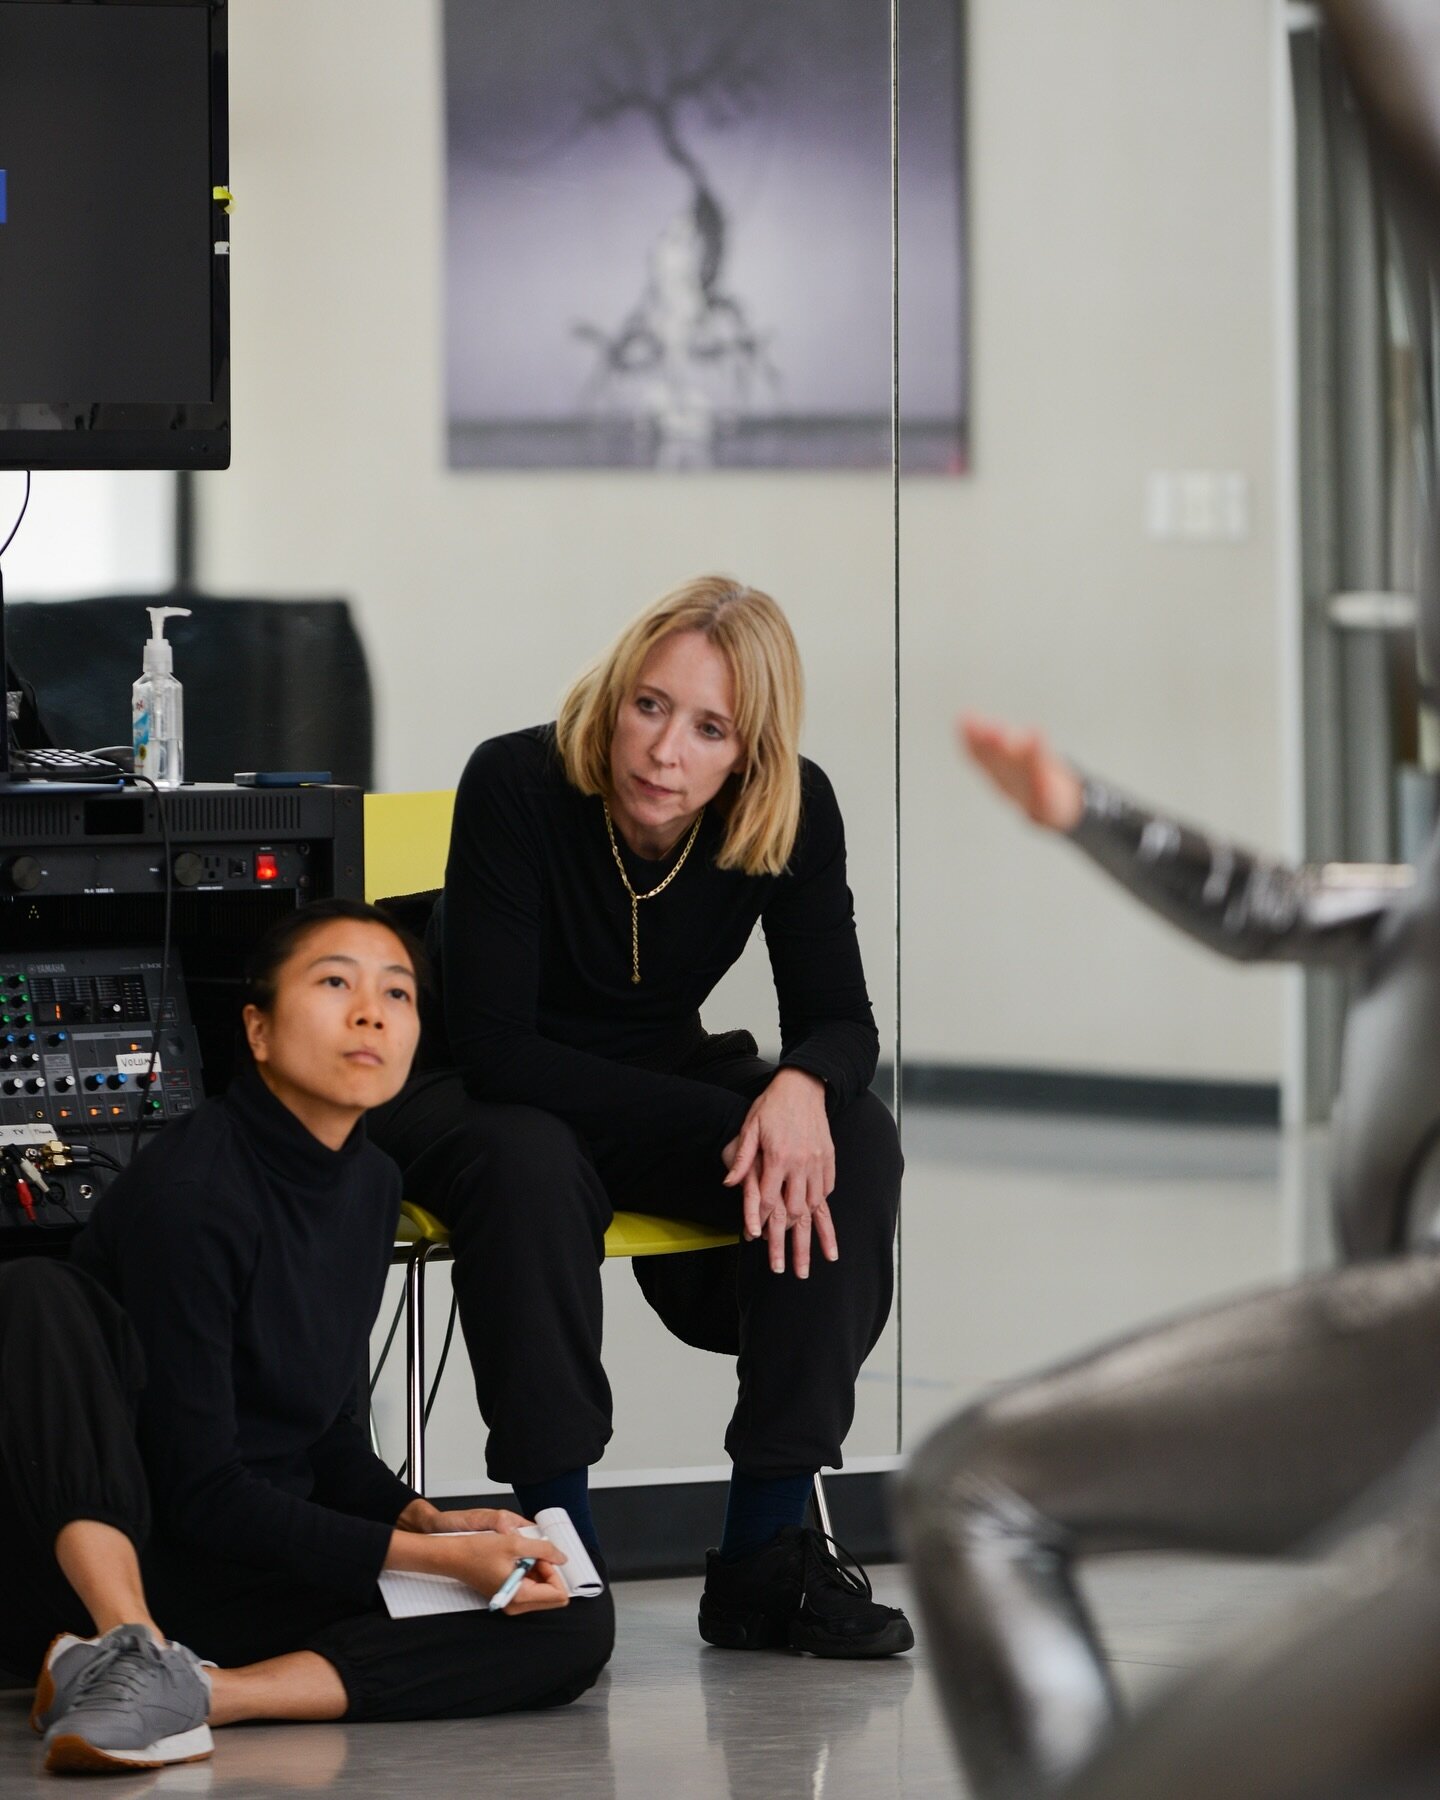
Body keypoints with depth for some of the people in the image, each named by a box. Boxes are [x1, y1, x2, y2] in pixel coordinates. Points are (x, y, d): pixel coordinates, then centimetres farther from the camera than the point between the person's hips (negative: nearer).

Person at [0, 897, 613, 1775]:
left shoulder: (370, 1185, 9)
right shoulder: (188, 1190, -16)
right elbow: (197, 1490, -18)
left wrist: (420, 1518, -5)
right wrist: (430, 1555, -18)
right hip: (88, 1561, -7)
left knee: (574, 1622, -14)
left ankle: (186, 1690, -27)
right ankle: (132, 1652, -41)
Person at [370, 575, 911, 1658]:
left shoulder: (795, 812, -14)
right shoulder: (516, 786, -25)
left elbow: (838, 1019, -9)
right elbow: (494, 1048, -26)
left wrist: (801, 1088, -36)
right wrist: (730, 1120, -32)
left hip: (662, 1086, 4)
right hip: (470, 1096, -4)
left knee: (854, 1141, -23)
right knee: (530, 1165, -39)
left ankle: (766, 1549, -22)